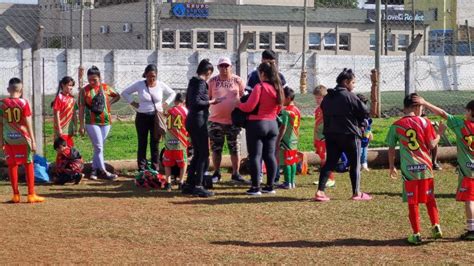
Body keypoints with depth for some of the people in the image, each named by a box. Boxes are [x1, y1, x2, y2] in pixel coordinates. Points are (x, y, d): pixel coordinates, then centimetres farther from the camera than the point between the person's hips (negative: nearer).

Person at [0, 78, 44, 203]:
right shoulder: (23, 103, -8)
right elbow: (28, 123, -8)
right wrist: (33, 140, -4)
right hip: (22, 138, -2)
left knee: (12, 165, 9)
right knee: (28, 164, 6)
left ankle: (15, 195, 11)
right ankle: (31, 195, 6)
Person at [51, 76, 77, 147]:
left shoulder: (72, 98, 9)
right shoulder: (59, 98, -10)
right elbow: (56, 114, -12)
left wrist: (75, 127, 9)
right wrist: (59, 129, -15)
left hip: (70, 129, 7)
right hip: (62, 130, -7)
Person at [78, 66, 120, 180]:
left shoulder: (106, 88, 3)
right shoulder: (84, 90, -3)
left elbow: (117, 96, 19)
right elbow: (81, 109, -1)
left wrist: (110, 102, 1)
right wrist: (81, 125, -4)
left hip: (105, 121, 3)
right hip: (92, 122, -3)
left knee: (98, 147, 9)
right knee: (99, 147, -8)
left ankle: (95, 170, 19)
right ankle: (103, 171, -4)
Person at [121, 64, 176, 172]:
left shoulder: (161, 85, 1)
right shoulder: (139, 84, -3)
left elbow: (172, 93, 17)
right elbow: (125, 93, 6)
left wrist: (165, 104, 4)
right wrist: (133, 103, -2)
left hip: (157, 118, 1)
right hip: (142, 117, -1)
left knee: (155, 145, 4)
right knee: (142, 144, 3)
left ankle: (155, 170, 9)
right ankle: (141, 170, 6)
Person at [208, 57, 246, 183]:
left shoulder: (237, 81, 2)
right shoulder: (212, 81, 4)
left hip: (233, 120, -1)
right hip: (216, 120, 1)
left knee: (235, 149, 4)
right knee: (216, 148, 6)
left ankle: (235, 173, 12)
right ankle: (216, 173, 17)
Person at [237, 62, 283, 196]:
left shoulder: (260, 87, -15)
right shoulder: (278, 88, 6)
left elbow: (249, 107, -16)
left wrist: (238, 104, 2)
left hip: (257, 124, -7)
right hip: (272, 124, 7)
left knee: (255, 156, -2)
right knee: (270, 156, 11)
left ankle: (255, 187, -3)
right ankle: (270, 186, 14)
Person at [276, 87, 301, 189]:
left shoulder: (285, 111, -16)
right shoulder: (297, 110, 8)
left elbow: (283, 128, -17)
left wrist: (278, 141, -13)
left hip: (286, 141, -8)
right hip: (294, 140, 8)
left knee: (286, 162, -3)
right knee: (293, 162, 12)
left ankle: (287, 183, -1)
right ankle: (292, 182, 16)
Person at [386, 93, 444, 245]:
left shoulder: (396, 126, -1)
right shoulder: (424, 122, -3)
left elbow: (391, 148, 2)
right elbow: (431, 145, -3)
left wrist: (391, 166, 14)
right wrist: (439, 134, 15)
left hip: (408, 169, -1)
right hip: (425, 167, 1)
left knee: (412, 202, 5)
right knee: (430, 199, 19)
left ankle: (416, 234, 6)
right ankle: (436, 226, 14)